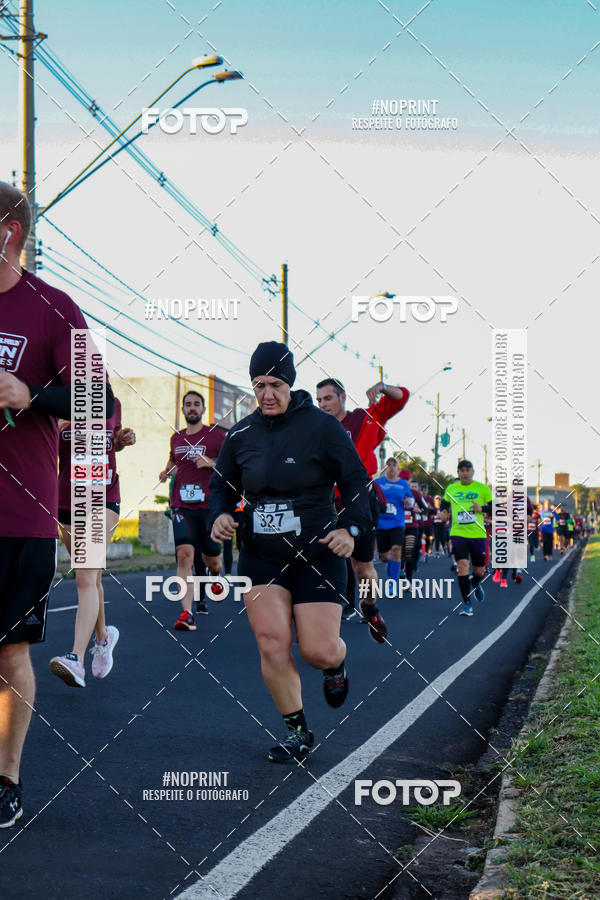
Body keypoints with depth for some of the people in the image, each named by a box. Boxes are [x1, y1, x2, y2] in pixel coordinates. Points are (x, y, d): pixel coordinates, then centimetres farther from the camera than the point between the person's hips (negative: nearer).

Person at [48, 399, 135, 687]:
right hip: (66, 500, 2)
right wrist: (55, 431, -21)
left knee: (86, 578, -17)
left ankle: (77, 659, -26)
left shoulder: (113, 404, 5)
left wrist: (123, 440, 1)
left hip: (103, 500, -2)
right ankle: (103, 636, 41)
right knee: (90, 578, 15)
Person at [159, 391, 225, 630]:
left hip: (209, 504, -2)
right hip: (182, 505, 2)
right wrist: (166, 472, 11)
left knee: (211, 559, 7)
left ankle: (216, 578, 47)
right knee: (184, 553, -16)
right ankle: (186, 614, -19)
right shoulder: (176, 438, 13)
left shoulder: (216, 435, 1)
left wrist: (211, 462, -16)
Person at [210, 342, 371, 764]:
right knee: (271, 643, -10)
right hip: (260, 556, 3)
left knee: (319, 650, -7)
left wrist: (351, 527, -17)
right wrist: (221, 514, -3)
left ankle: (336, 666, 34)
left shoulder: (321, 427, -5)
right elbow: (222, 485, 18)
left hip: (317, 554, -3)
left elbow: (357, 481, -1)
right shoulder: (241, 434, 5)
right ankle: (297, 732, 7)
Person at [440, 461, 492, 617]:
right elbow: (445, 502, 25)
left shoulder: (482, 488, 0)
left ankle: (475, 584, 47)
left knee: (479, 571, 8)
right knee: (462, 565, -16)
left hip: (478, 535, 0)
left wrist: (482, 508, -16)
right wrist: (444, 511, 3)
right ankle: (467, 604, -7)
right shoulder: (451, 489, 7)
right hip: (458, 534, 0)